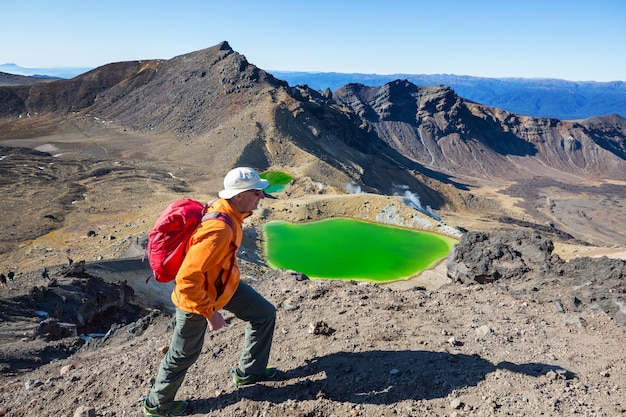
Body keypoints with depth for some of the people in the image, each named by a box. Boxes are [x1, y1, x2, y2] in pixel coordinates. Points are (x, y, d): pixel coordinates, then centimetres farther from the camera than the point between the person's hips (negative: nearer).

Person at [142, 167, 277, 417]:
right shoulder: (220, 230, -39)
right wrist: (210, 312, -27)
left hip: (224, 283, 9)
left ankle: (249, 371, 32)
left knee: (265, 314, 13)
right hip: (197, 296, -9)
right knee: (184, 354, 13)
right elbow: (187, 279, -37)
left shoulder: (226, 210, -10)